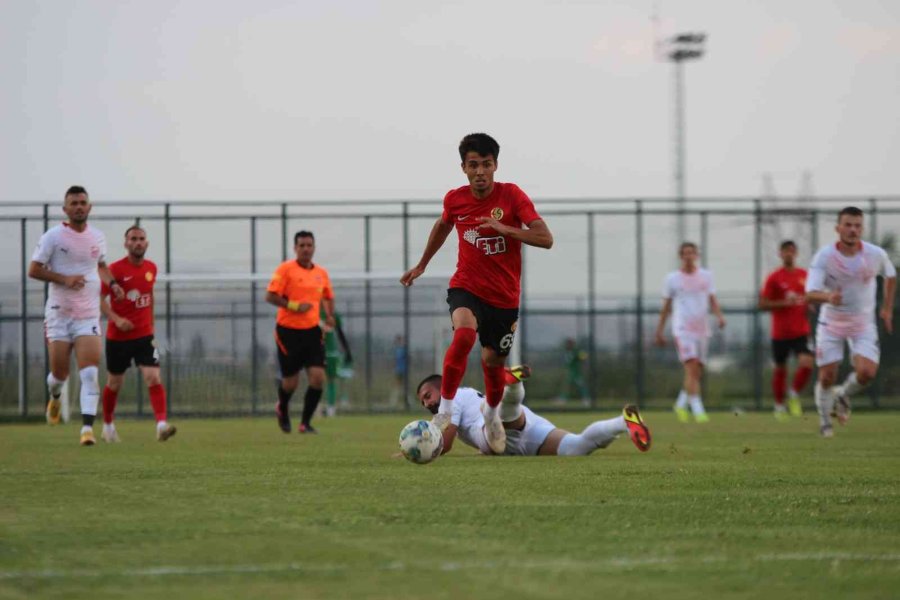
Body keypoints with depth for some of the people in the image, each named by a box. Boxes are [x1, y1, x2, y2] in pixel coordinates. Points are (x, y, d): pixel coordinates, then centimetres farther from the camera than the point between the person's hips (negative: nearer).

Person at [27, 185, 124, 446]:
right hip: (59, 314, -2)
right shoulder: (53, 236, -5)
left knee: (90, 372, -14)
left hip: (88, 314, 2)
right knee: (59, 373, 4)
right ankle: (55, 398, 41)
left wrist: (112, 283, 7)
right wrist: (64, 279, -17)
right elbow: (33, 270, -5)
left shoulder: (97, 237, 8)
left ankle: (87, 428, -19)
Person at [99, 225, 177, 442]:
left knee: (154, 378, -15)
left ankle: (161, 425, -24)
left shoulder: (151, 268, 4)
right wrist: (115, 318, -25)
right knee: (114, 383, 12)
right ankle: (108, 425, 32)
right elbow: (99, 298, -11)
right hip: (118, 336, -2)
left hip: (144, 335, 2)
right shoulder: (116, 269, -10)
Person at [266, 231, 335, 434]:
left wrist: (329, 315, 5)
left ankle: (305, 423, 3)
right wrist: (293, 306, -22)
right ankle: (282, 410, 38)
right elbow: (270, 296, -12)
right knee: (290, 382, 4)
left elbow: (328, 297, 24)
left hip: (312, 331, 4)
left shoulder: (321, 273, 9)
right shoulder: (286, 269, -7)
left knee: (318, 377, -10)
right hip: (288, 331, -4)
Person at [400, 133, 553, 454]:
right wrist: (421, 265, 27)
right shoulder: (455, 199, -5)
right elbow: (443, 225, 20)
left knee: (493, 361, 13)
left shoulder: (511, 195, -14)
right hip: (466, 286, 0)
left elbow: (545, 238, -21)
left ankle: (493, 414, 46)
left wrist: (504, 228, -34)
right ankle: (445, 410, -23)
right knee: (464, 333, -32)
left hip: (504, 296, 0)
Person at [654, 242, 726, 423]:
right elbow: (666, 307, 10)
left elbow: (712, 300, 9)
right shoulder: (672, 278, 4)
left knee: (697, 372, 9)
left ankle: (681, 404, 31)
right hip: (682, 328, -4)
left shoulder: (706, 276, 10)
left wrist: (719, 316, -10)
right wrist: (660, 331, 10)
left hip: (702, 329, 4)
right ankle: (698, 410, -22)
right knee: (691, 367, -18)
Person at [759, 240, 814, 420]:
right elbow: (763, 304, -7)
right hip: (780, 332, -2)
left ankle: (794, 394, 6)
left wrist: (809, 304, 0)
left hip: (802, 331, 2)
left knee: (807, 363, -17)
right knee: (780, 368, 8)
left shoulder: (805, 275, 8)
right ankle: (779, 405, 25)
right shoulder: (774, 277, -5)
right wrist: (784, 303, -18)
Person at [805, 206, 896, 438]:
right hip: (831, 323, -1)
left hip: (863, 324, 1)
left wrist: (887, 309, 12)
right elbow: (810, 294, -28)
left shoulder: (876, 254, -12)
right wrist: (828, 297, -49)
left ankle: (843, 396, 16)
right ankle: (825, 420, 24)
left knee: (867, 372, -18)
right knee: (827, 377, -3)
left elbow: (891, 276, 11)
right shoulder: (824, 256, -19)